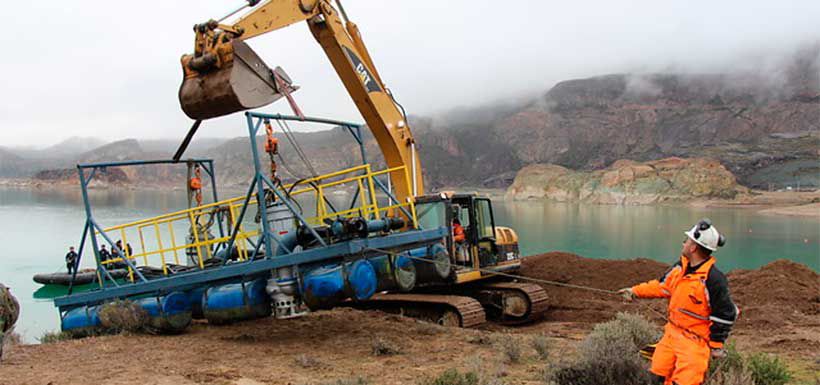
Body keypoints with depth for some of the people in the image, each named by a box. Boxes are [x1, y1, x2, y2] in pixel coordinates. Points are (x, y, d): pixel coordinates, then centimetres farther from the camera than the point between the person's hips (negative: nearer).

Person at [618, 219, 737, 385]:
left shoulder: (714, 279, -23)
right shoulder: (681, 266, 1)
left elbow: (725, 315, -16)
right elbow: (662, 285, 16)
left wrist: (716, 346, -11)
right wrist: (635, 291, 11)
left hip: (694, 340, -8)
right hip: (672, 332, 8)